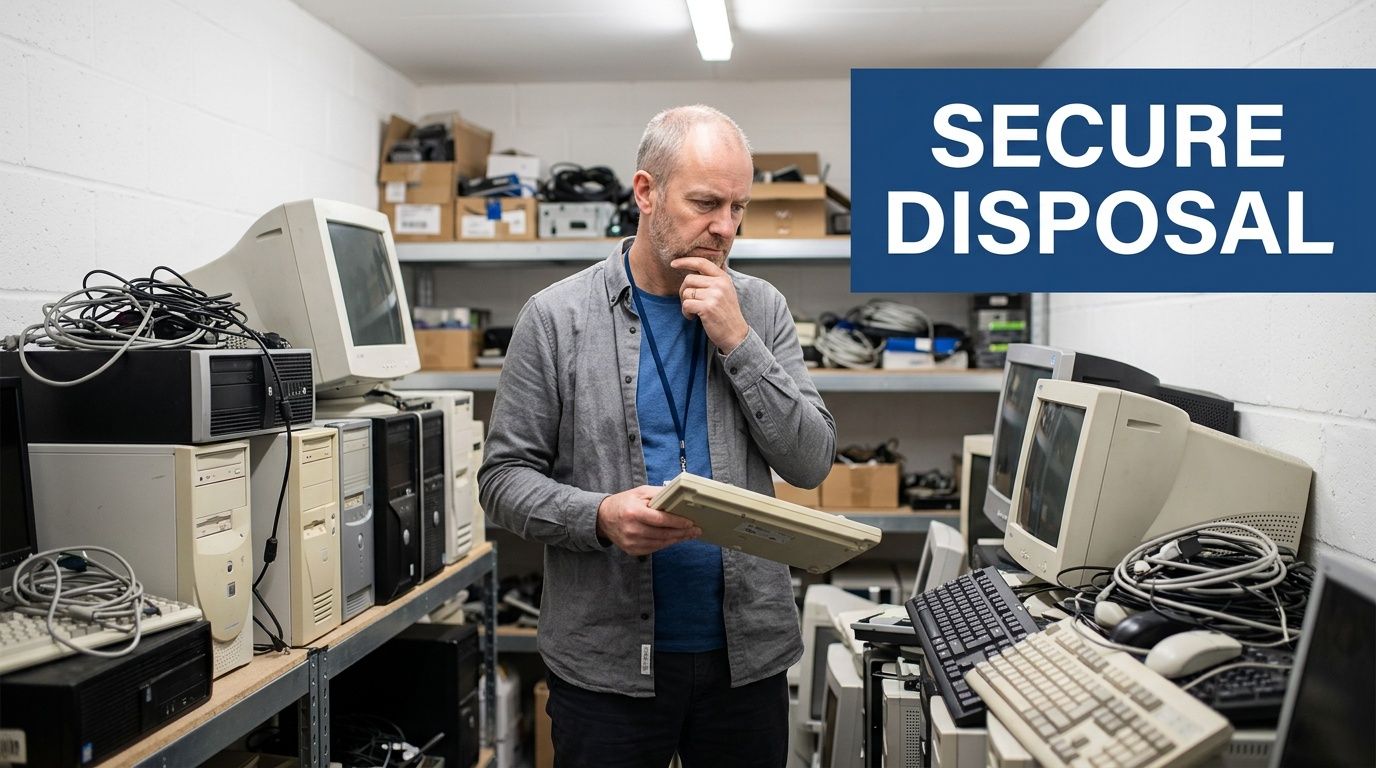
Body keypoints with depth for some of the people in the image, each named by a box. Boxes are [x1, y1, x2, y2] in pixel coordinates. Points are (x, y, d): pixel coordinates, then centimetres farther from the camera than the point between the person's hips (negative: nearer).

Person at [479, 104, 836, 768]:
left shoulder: (760, 309, 3)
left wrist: (737, 341, -12)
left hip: (748, 651, 3)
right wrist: (599, 515, -22)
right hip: (608, 658, -2)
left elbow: (811, 464, -3)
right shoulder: (557, 317, -4)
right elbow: (504, 477, -3)